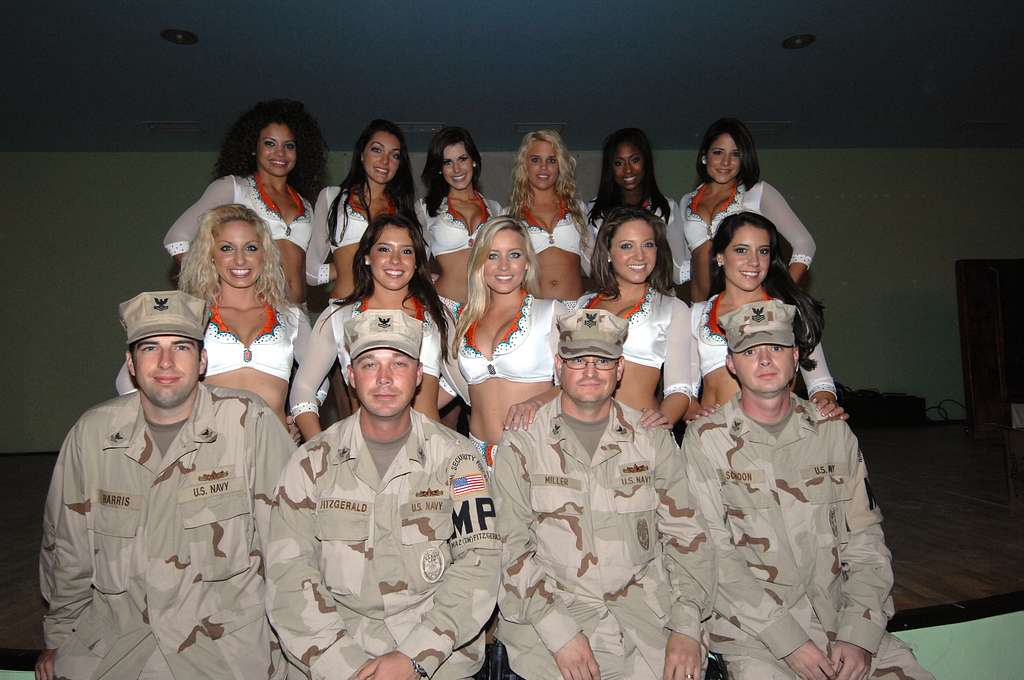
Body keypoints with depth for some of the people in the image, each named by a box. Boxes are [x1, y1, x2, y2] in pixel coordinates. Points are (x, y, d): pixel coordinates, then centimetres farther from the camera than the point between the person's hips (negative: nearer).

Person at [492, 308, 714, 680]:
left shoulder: (654, 439, 7)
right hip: (550, 611, -2)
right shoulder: (521, 444, 0)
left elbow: (687, 536, 5)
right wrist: (559, 630, -15)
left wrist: (686, 627, -6)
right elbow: (511, 547, -5)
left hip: (643, 607, 3)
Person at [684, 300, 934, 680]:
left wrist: (858, 635, -5)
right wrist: (786, 639, -14)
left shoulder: (833, 431, 7)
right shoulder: (706, 439, -5)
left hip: (843, 621, 4)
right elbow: (714, 554, -9)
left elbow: (865, 541, 6)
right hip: (753, 633, -3)